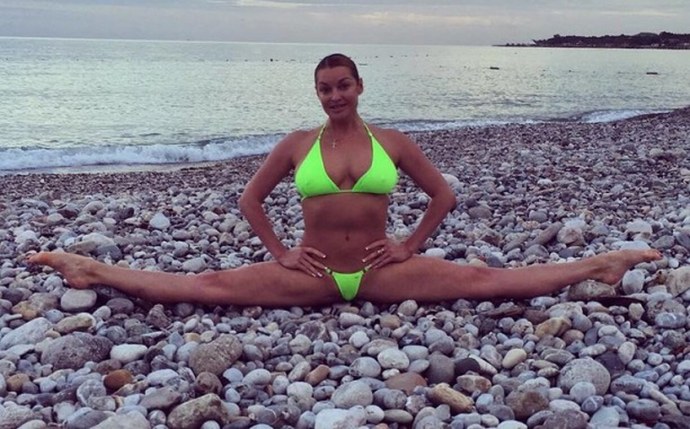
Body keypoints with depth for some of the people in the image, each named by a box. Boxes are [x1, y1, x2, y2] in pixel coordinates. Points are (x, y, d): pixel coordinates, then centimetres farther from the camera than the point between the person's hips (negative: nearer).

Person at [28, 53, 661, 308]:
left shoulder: (393, 142, 2)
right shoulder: (297, 144, 2)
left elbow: (444, 194, 9)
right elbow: (250, 199, 9)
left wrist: (411, 246, 3)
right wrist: (281, 254, 2)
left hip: (381, 270, 0)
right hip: (314, 273, 0)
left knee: (486, 279, -7)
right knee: (209, 285, -9)